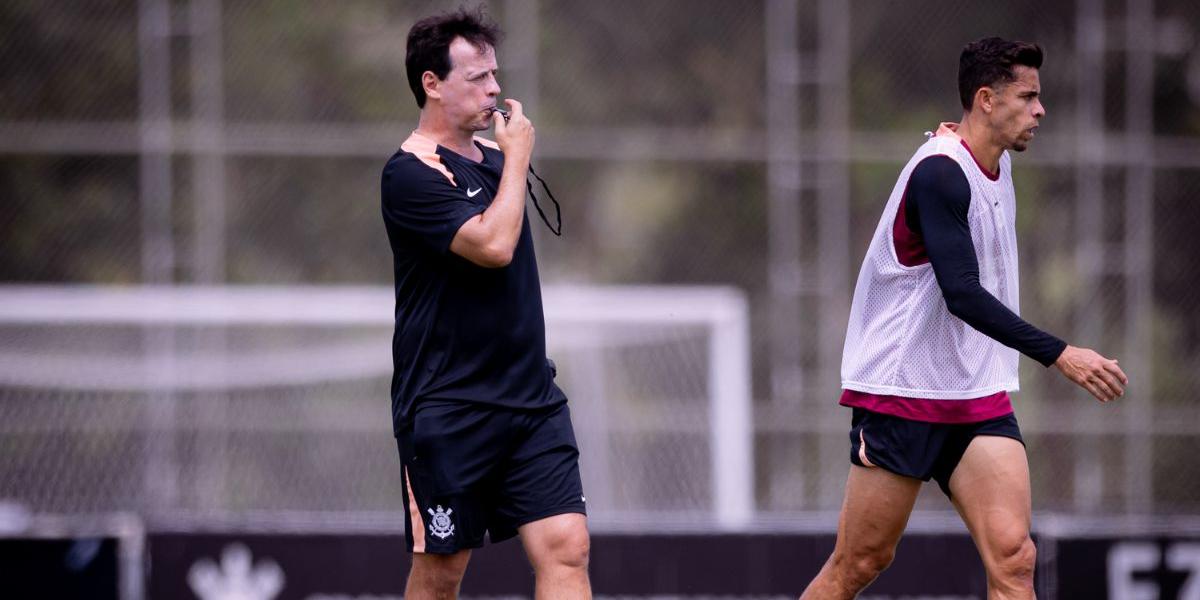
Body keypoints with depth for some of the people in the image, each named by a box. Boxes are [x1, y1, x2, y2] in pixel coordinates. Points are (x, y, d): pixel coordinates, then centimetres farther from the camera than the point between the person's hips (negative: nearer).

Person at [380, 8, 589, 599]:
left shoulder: (493, 155, 13)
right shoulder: (411, 174, -13)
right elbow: (493, 245, -24)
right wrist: (517, 157, -12)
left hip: (530, 397, 7)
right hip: (447, 411, -6)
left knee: (566, 548, -7)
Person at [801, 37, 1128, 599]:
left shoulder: (996, 164, 9)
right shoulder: (940, 174, -19)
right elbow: (963, 295, -29)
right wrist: (1060, 355, -34)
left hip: (980, 400, 7)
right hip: (902, 398, -7)